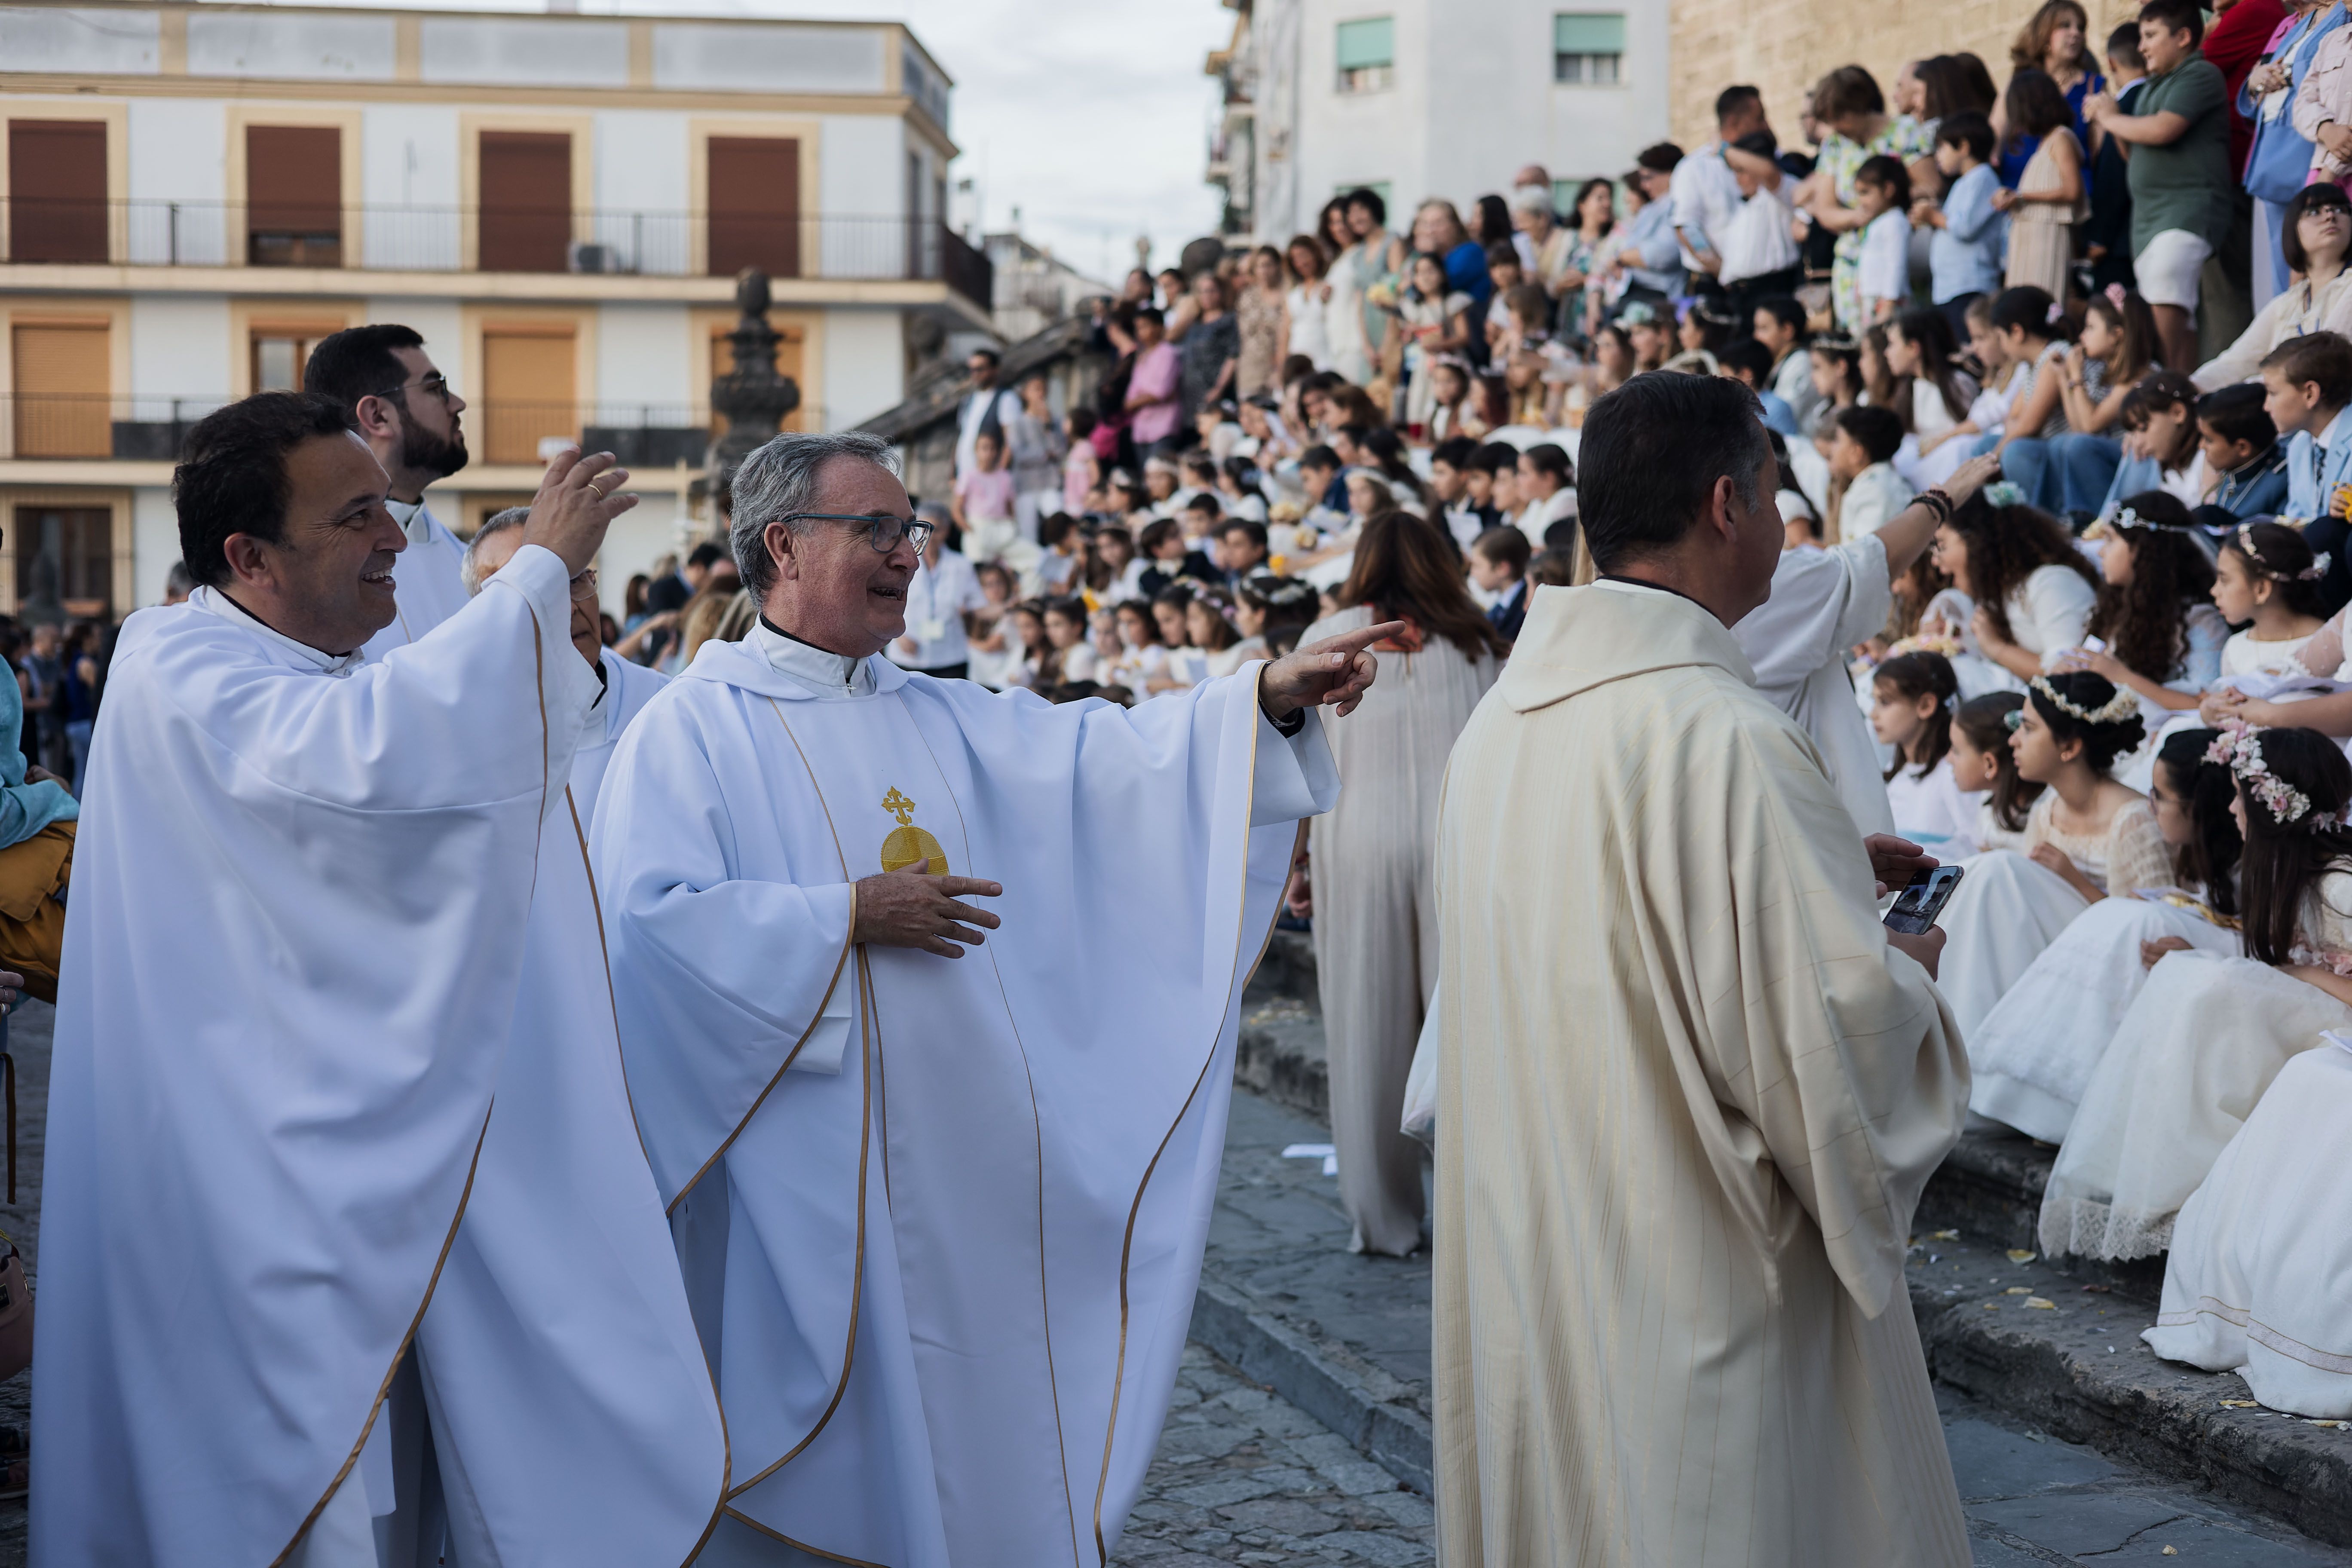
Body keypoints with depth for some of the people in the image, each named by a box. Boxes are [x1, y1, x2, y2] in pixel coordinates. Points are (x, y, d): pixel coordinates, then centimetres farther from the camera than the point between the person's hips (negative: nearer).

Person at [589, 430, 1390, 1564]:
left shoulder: (941, 721, 15)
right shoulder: (694, 726, -4)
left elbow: (1094, 756, 4)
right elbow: (651, 915, -15)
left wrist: (1265, 697, -9)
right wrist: (846, 917, -15)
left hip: (959, 1160, 6)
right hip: (811, 1169, -6)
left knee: (968, 1405, 10)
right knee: (831, 1428, 1)